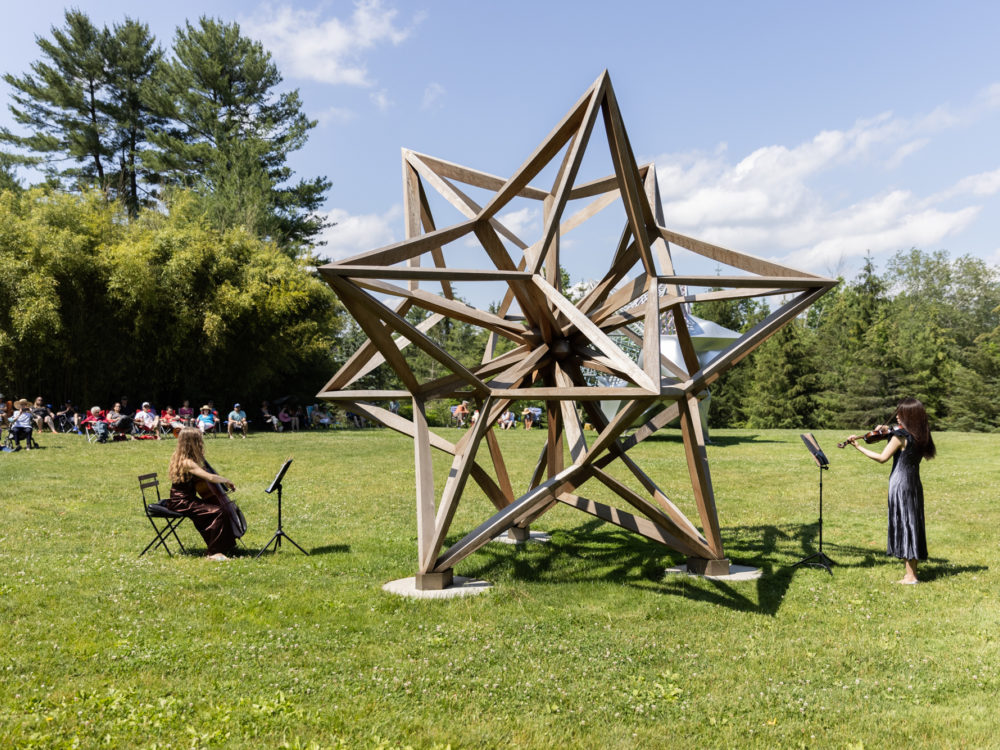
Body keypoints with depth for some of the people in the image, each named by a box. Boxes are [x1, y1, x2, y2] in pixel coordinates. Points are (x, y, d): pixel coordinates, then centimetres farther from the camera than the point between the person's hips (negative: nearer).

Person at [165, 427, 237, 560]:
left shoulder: (179, 457, 7)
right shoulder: (187, 463, -23)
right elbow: (210, 477, -30)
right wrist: (226, 481, -14)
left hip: (186, 499, 10)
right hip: (182, 503, -10)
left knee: (219, 505, 15)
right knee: (218, 512, -21)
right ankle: (214, 553, -17)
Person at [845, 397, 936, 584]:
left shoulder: (900, 435, -16)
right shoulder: (920, 436, 7)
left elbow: (882, 458, -20)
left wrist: (858, 446, -15)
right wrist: (889, 431, 13)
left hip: (900, 484, -8)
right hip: (914, 484, 8)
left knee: (904, 525, -3)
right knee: (912, 525, 12)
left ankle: (911, 576, 0)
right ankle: (912, 572, 19)